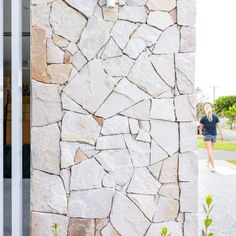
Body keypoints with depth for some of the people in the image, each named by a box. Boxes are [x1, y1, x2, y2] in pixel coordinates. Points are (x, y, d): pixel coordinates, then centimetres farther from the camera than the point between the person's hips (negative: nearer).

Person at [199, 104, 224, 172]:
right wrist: (222, 135, 3)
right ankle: (209, 162, 32)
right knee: (211, 149, 19)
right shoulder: (216, 117, -1)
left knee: (209, 150, -6)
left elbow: (200, 127, 4)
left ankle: (213, 166, -15)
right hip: (214, 135, 3)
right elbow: (219, 127, -2)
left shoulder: (203, 118, -7)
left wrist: (200, 132, 23)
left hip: (207, 135, -3)